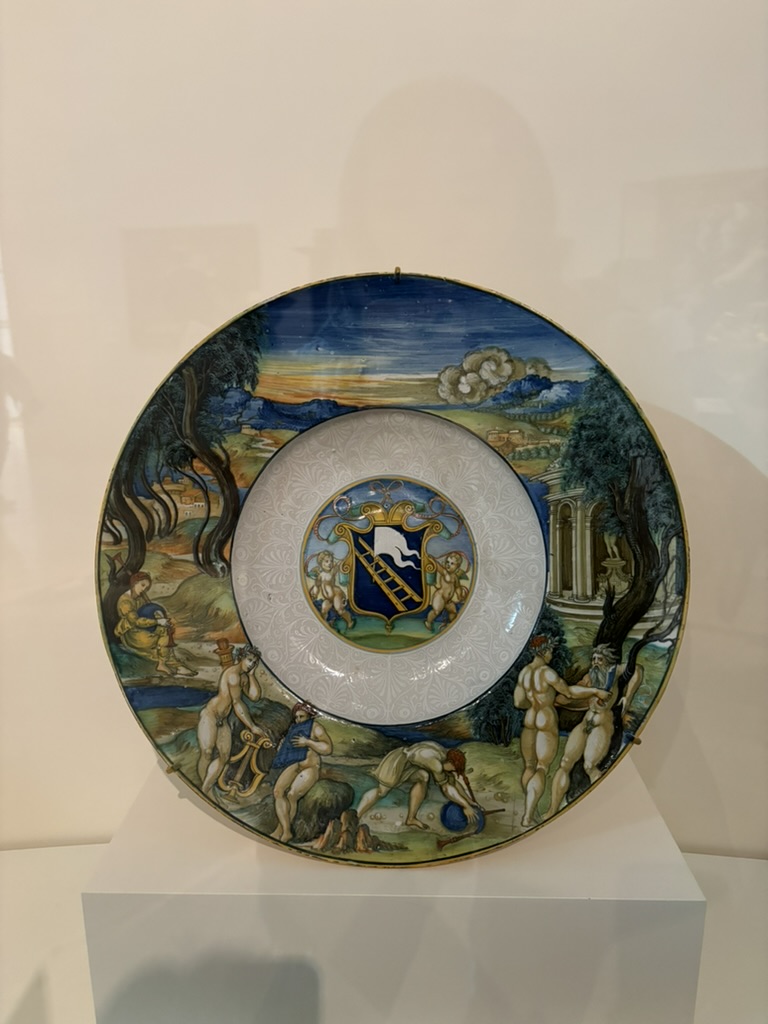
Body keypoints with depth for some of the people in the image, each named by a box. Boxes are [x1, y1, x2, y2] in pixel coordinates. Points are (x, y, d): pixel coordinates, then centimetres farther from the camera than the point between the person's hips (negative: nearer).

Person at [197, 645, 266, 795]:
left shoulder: (244, 676, 12)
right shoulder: (233, 673, -18)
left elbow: (255, 696, 0)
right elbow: (237, 703, -22)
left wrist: (252, 674, -3)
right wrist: (252, 727, -22)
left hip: (222, 719, 10)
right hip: (210, 715, -10)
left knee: (224, 756, 4)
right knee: (207, 753, -17)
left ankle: (204, 791, 7)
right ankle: (205, 789, -4)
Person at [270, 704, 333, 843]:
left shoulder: (315, 727, 3)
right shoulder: (294, 728, 24)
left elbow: (328, 748, -8)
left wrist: (308, 742, -15)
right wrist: (282, 746, 12)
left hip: (310, 767, -6)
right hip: (293, 765, 6)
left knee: (291, 795, -25)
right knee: (278, 791, -20)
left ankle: (281, 830, -16)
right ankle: (286, 831, -23)